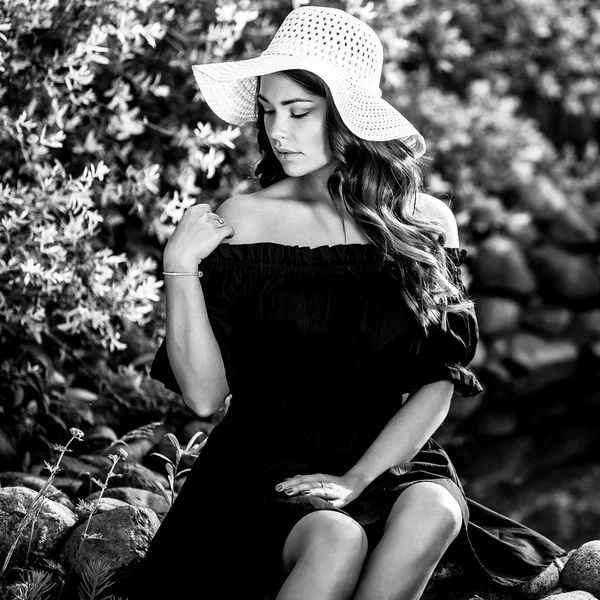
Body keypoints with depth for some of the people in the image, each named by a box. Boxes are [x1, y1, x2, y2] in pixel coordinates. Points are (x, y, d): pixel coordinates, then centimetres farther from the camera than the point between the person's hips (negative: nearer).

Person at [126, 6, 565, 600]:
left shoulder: (425, 223, 4)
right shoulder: (244, 220, 1)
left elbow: (436, 386, 0)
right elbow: (205, 395, -3)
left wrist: (355, 479, -13)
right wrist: (180, 266, -12)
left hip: (390, 457, 2)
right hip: (268, 459, -2)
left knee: (428, 512, -33)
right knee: (335, 542, -34)